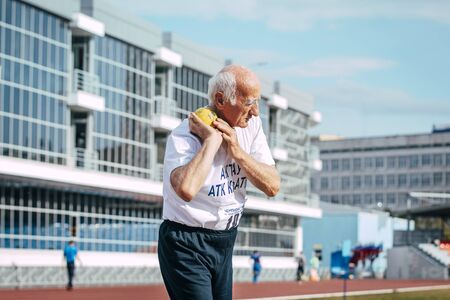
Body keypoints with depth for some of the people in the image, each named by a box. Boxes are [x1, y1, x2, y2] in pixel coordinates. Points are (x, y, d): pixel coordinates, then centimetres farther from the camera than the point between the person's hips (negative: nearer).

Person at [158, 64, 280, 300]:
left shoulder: (251, 125, 0)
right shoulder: (185, 136, -21)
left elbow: (272, 187, -4)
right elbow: (186, 189, -42)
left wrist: (236, 150, -16)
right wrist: (212, 140, -31)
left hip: (225, 242, 7)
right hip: (187, 245, -7)